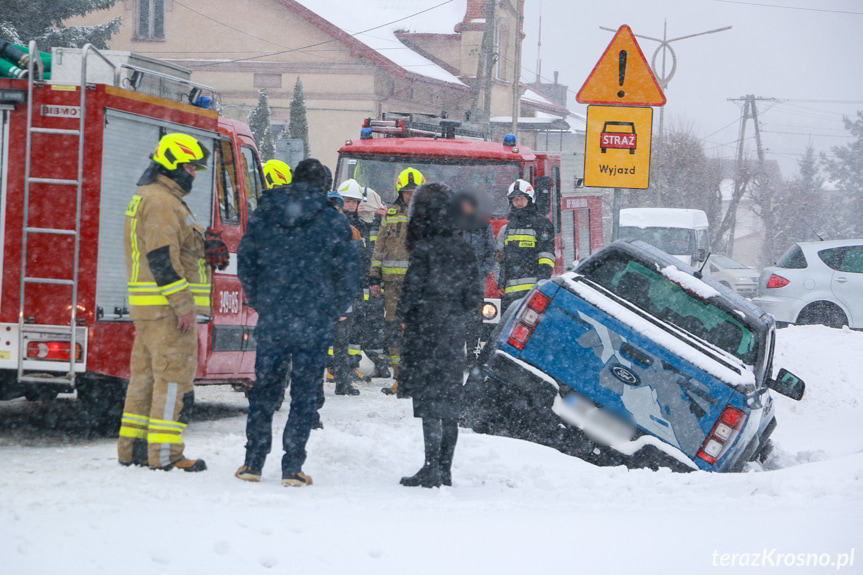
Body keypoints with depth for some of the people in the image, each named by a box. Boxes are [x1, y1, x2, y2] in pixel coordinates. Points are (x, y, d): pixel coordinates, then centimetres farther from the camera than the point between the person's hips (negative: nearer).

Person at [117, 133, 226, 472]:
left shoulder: (148, 198, 20)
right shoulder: (162, 202, -15)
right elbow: (161, 257, -22)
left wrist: (202, 247, 12)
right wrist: (182, 303, -22)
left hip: (146, 307, 11)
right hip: (167, 305, -11)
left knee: (146, 375, 13)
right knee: (175, 376, -9)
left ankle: (132, 447, 16)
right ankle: (165, 453, -11)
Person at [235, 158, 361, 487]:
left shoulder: (263, 216, 4)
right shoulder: (333, 223, -5)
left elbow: (245, 262, 8)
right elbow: (350, 273, -3)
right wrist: (335, 310, 11)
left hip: (271, 321, 3)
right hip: (314, 324, -2)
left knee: (264, 389, 12)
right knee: (304, 394, 4)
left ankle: (253, 463, 12)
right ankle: (292, 468, 2)